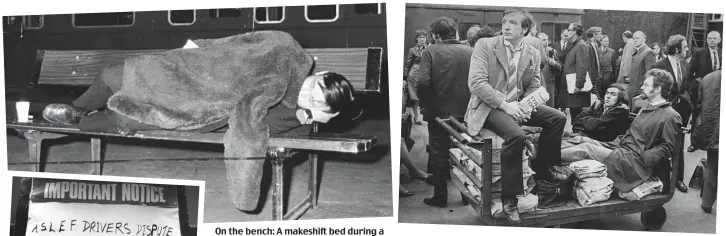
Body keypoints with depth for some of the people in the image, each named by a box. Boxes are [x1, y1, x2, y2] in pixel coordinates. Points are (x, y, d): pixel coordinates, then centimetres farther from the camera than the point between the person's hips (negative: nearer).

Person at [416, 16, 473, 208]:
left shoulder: (430, 52, -10)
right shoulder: (469, 51, -2)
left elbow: (423, 82, -19)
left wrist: (425, 104, -3)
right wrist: (470, 102, 10)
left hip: (439, 110, -3)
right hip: (465, 111, 3)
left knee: (439, 152, 9)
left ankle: (440, 196, 14)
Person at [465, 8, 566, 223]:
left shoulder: (533, 54, 7)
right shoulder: (485, 45, -7)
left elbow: (534, 87, 11)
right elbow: (476, 82, -15)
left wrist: (525, 106, -12)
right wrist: (505, 104, -23)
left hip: (518, 105, 6)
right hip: (489, 106, -6)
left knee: (558, 118, -12)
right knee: (516, 135, -33)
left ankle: (541, 172, 3)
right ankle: (509, 199, -21)